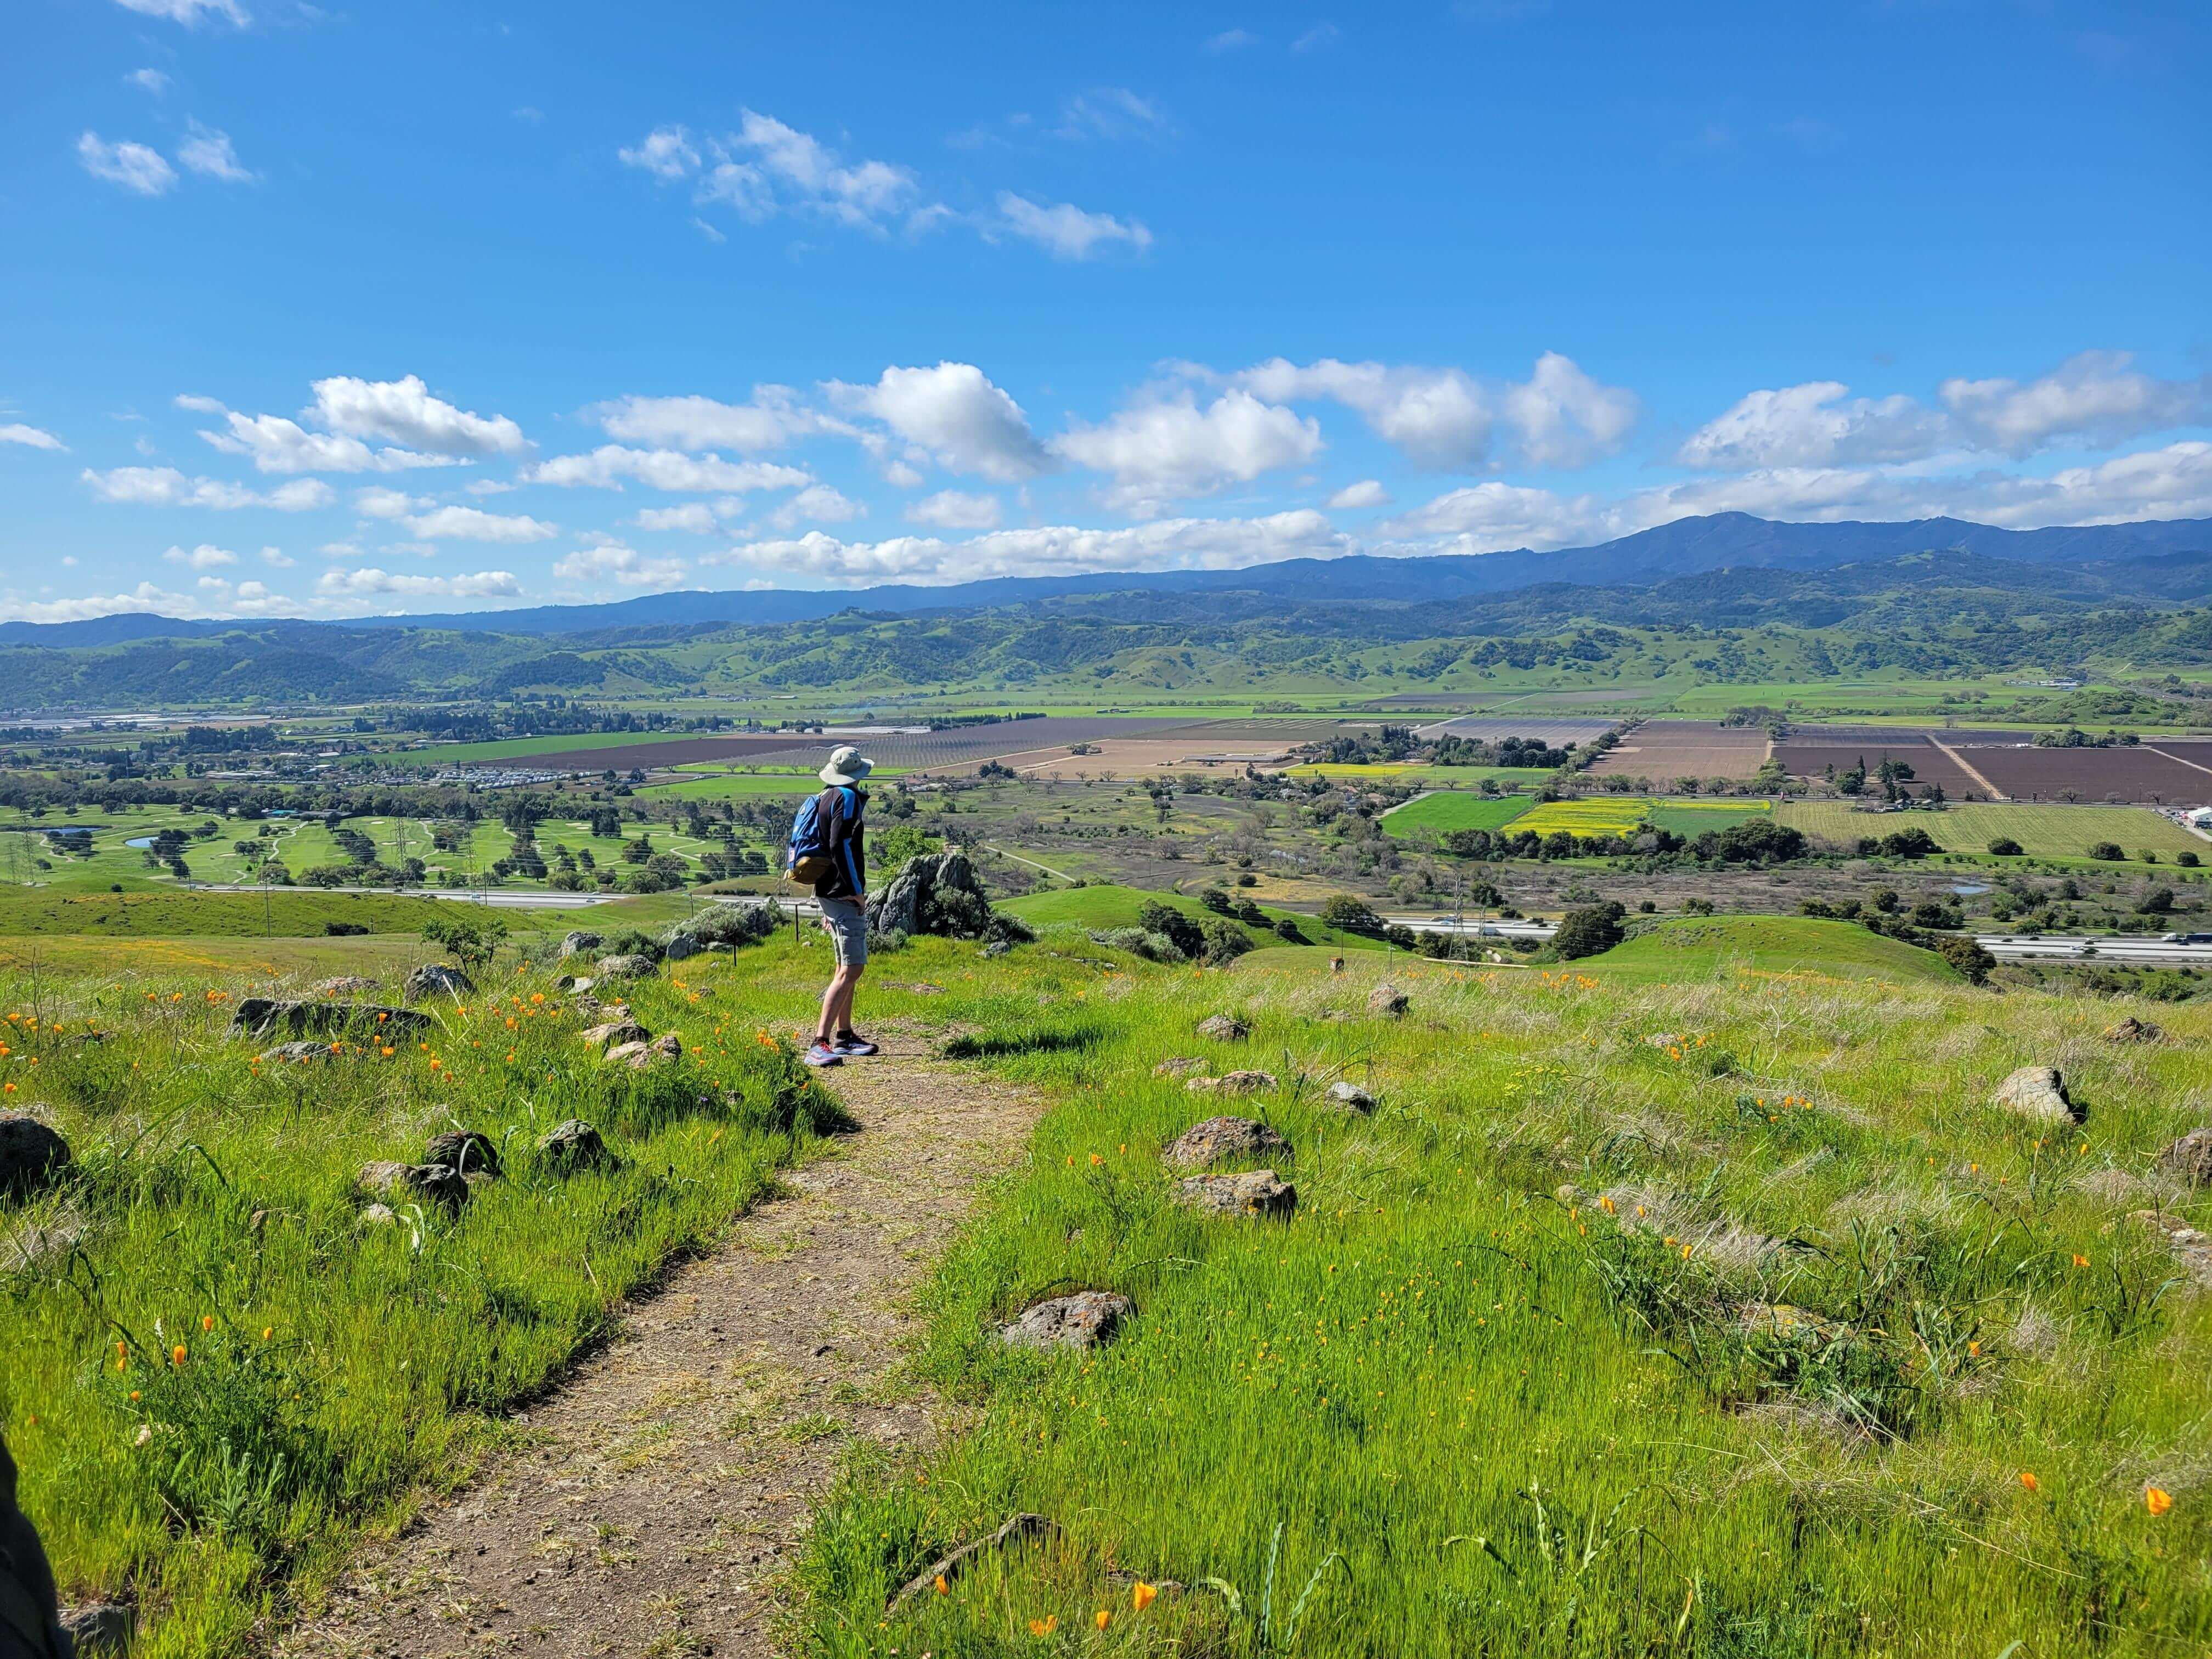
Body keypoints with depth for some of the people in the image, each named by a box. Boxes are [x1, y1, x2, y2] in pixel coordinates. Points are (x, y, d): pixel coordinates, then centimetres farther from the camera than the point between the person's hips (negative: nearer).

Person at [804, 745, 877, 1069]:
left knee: (847, 967, 20)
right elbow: (841, 847, -22)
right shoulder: (848, 798, -11)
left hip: (828, 893, 10)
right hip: (845, 895, -10)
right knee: (851, 969, -15)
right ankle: (820, 1045, -23)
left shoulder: (826, 797, 17)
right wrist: (857, 891, -16)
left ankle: (845, 1036, 28)